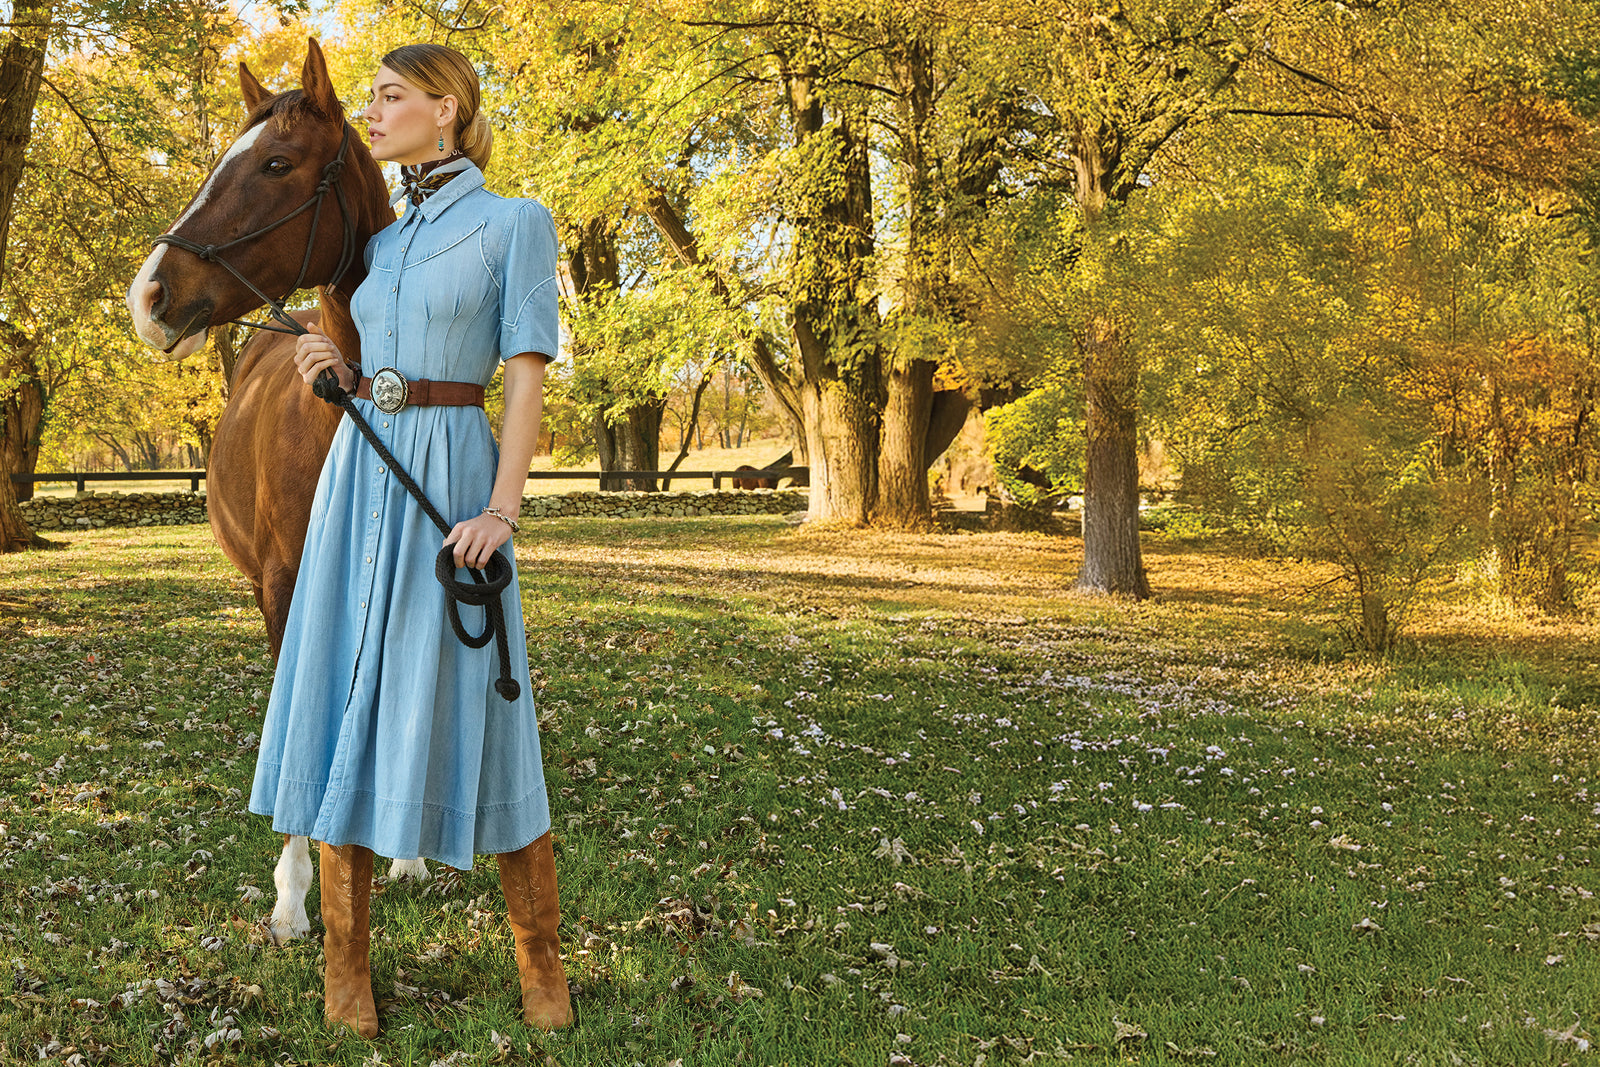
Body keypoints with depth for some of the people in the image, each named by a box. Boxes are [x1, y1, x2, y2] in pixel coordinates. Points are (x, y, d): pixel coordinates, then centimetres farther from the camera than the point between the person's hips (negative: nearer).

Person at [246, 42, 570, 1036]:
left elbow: (528, 377, -8)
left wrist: (503, 509, -19)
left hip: (452, 477, -6)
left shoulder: (517, 223, -2)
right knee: (343, 704, 3)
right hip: (358, 473, 6)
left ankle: (542, 960, 11)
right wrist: (334, 365, 2)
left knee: (469, 712, -5)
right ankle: (346, 956, 13)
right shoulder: (381, 243, 16)